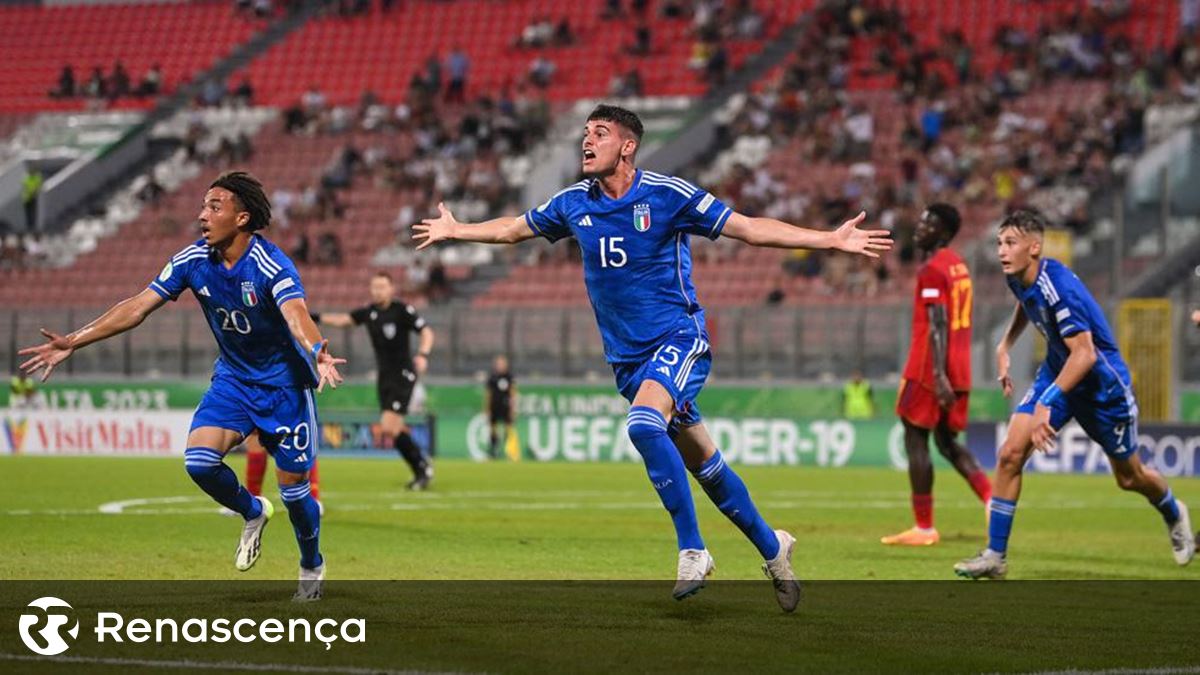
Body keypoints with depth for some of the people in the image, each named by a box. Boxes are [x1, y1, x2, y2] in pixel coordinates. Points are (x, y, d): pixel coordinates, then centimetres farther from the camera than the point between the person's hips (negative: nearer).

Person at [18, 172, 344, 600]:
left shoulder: (271, 265, -25)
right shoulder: (194, 260, -9)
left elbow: (296, 315, -43)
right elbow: (138, 307, -7)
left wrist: (318, 353, -65)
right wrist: (73, 342, -11)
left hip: (284, 383, -4)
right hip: (232, 377, 5)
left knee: (293, 486, -1)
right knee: (199, 461, -18)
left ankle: (312, 568, 28)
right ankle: (252, 513, 14)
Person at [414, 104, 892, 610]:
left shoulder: (667, 194, -10)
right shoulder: (574, 203, 4)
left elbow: (748, 228, -8)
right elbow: (513, 229, 24)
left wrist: (831, 240, -14)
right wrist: (455, 231, 32)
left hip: (678, 339, -5)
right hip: (626, 355, 5)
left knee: (644, 424, -32)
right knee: (702, 462, 9)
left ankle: (692, 549, -23)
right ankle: (771, 547, 27)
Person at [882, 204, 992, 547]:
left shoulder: (932, 270, -13)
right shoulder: (959, 266, 15)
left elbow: (937, 326, -20)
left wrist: (938, 376, -25)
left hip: (931, 370, -9)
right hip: (959, 370, 9)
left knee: (915, 440, -1)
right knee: (948, 441, 14)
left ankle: (924, 528, 0)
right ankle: (992, 498, -5)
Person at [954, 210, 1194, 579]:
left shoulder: (1060, 287, -32)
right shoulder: (1020, 278, -7)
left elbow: (1085, 354, -37)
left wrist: (1047, 403, -43)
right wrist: (1005, 346, 12)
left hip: (1102, 384, -6)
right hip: (1057, 372, 6)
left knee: (1129, 477, 12)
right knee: (1010, 454, -12)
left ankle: (1174, 514, 46)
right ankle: (995, 556, -6)